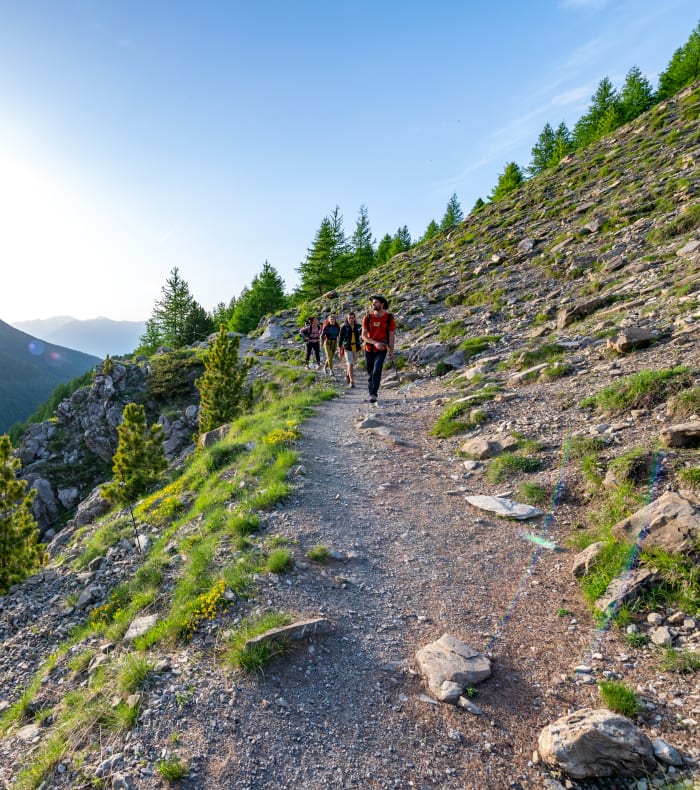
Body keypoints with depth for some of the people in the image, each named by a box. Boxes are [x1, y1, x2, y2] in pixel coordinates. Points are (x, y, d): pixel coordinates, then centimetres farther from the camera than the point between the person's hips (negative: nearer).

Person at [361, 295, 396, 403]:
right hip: (369, 349, 2)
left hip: (381, 350, -2)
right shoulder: (367, 318, -4)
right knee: (370, 372, 11)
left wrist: (391, 351, -1)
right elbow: (364, 335, -7)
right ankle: (371, 392, 27)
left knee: (377, 371, -17)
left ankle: (373, 394, -18)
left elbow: (392, 335, 0)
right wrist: (375, 343, -23)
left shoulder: (389, 318, -6)